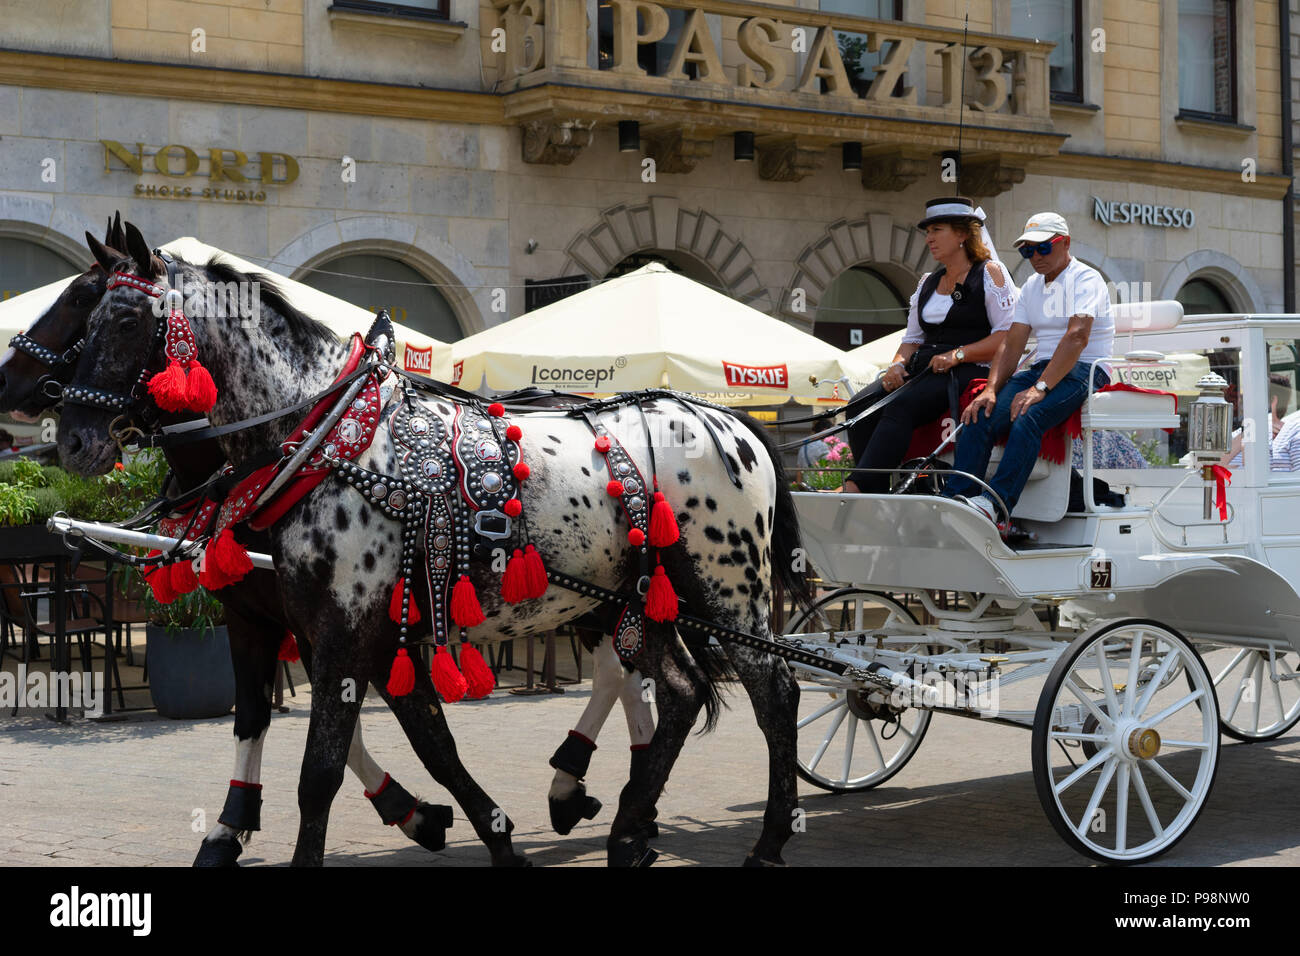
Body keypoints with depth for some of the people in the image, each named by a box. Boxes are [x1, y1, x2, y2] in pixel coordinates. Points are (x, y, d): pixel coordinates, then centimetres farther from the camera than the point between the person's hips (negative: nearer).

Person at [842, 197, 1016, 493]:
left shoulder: (991, 273, 3)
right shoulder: (928, 283, 24)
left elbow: (1009, 335, -6)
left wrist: (958, 355, -16)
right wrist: (897, 364, 2)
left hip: (969, 369, -7)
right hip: (924, 367, 7)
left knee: (902, 406, -33)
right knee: (860, 406, -20)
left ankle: (858, 486, -39)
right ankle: (877, 494, -27)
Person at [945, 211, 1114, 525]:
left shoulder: (1086, 279, -4)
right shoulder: (1032, 287, 19)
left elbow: (1077, 337, -19)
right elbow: (1011, 344, 12)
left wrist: (1040, 388, -28)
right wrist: (990, 390, -6)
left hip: (1083, 370, -6)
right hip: (1042, 368, 6)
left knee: (1028, 417, -36)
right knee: (978, 419, -20)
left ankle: (996, 502, -45)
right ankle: (952, 502, -30)